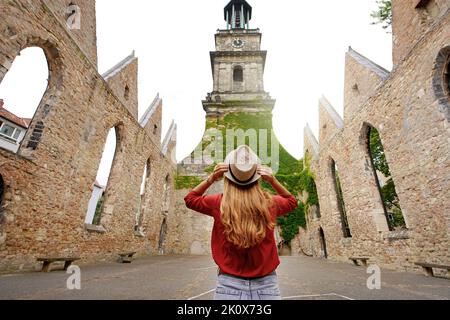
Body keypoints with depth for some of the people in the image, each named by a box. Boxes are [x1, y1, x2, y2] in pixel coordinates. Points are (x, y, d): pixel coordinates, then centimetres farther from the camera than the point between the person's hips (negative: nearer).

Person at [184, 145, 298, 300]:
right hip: (266, 283, 1)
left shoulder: (218, 203, -12)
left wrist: (211, 179, -4)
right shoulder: (269, 203, -9)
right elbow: (292, 202, 16)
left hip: (230, 284, -1)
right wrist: (273, 181, 0)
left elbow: (190, 199, 10)